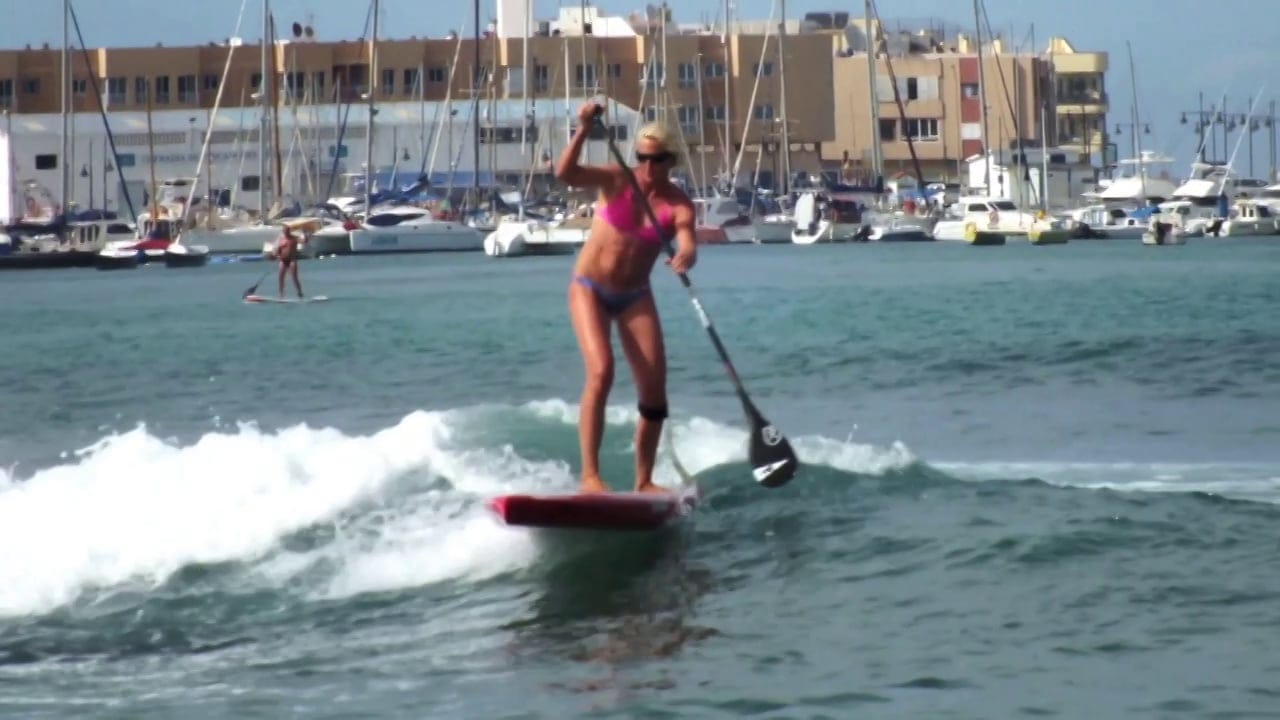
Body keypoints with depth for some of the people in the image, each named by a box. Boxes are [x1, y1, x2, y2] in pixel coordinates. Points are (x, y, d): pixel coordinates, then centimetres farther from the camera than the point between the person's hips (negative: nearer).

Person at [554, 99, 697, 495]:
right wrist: (583, 131, -42)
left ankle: (644, 481, 11)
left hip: (635, 296, 3)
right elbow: (566, 173, -28)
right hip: (590, 288, -3)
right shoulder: (617, 180, -12)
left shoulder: (678, 204, -10)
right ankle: (590, 474, -21)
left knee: (654, 388, -3)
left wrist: (686, 255, -52)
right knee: (601, 372, -21)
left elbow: (687, 242, -28)